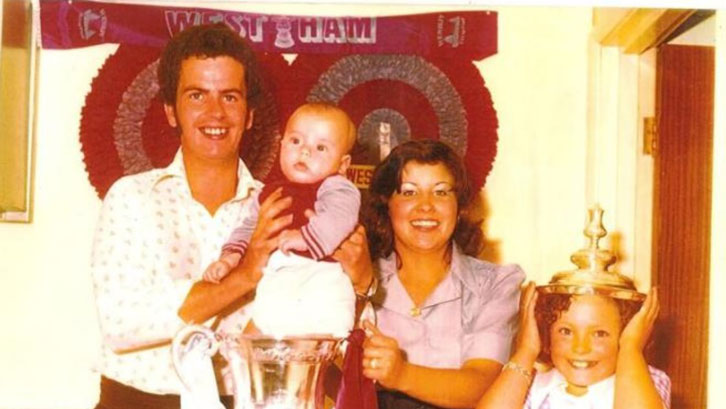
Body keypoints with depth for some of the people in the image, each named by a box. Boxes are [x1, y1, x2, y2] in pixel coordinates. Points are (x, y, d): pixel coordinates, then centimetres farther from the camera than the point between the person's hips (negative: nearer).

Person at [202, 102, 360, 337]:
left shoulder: (336, 187, 4)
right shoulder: (271, 193, 27)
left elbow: (338, 216, -17)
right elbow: (249, 228, 28)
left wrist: (305, 236, -30)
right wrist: (229, 256, 10)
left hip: (321, 275, -6)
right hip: (275, 282, 7)